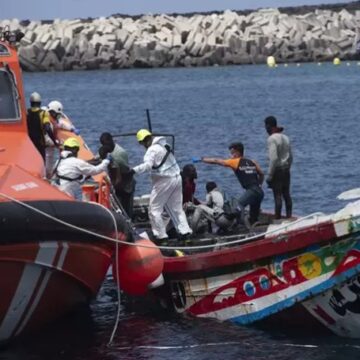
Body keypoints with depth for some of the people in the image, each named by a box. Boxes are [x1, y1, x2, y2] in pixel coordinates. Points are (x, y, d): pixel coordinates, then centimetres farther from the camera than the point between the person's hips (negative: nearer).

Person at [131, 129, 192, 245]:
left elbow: (147, 165, -31)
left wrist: (133, 170, -37)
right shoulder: (164, 145, 13)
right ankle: (185, 232, 11)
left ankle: (161, 236, -5)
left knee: (154, 209, -2)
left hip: (164, 181, -9)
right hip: (176, 178, 9)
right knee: (176, 208, 17)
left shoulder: (152, 150, -16)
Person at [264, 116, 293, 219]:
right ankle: (289, 216, 15)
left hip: (277, 170, -8)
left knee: (278, 195, -5)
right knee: (287, 194, 11)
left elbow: (273, 158, -21)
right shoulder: (285, 137, 11)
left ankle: (278, 217, -3)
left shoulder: (272, 139, -15)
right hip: (286, 170, 8)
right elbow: (290, 156, 15)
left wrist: (269, 175, -17)